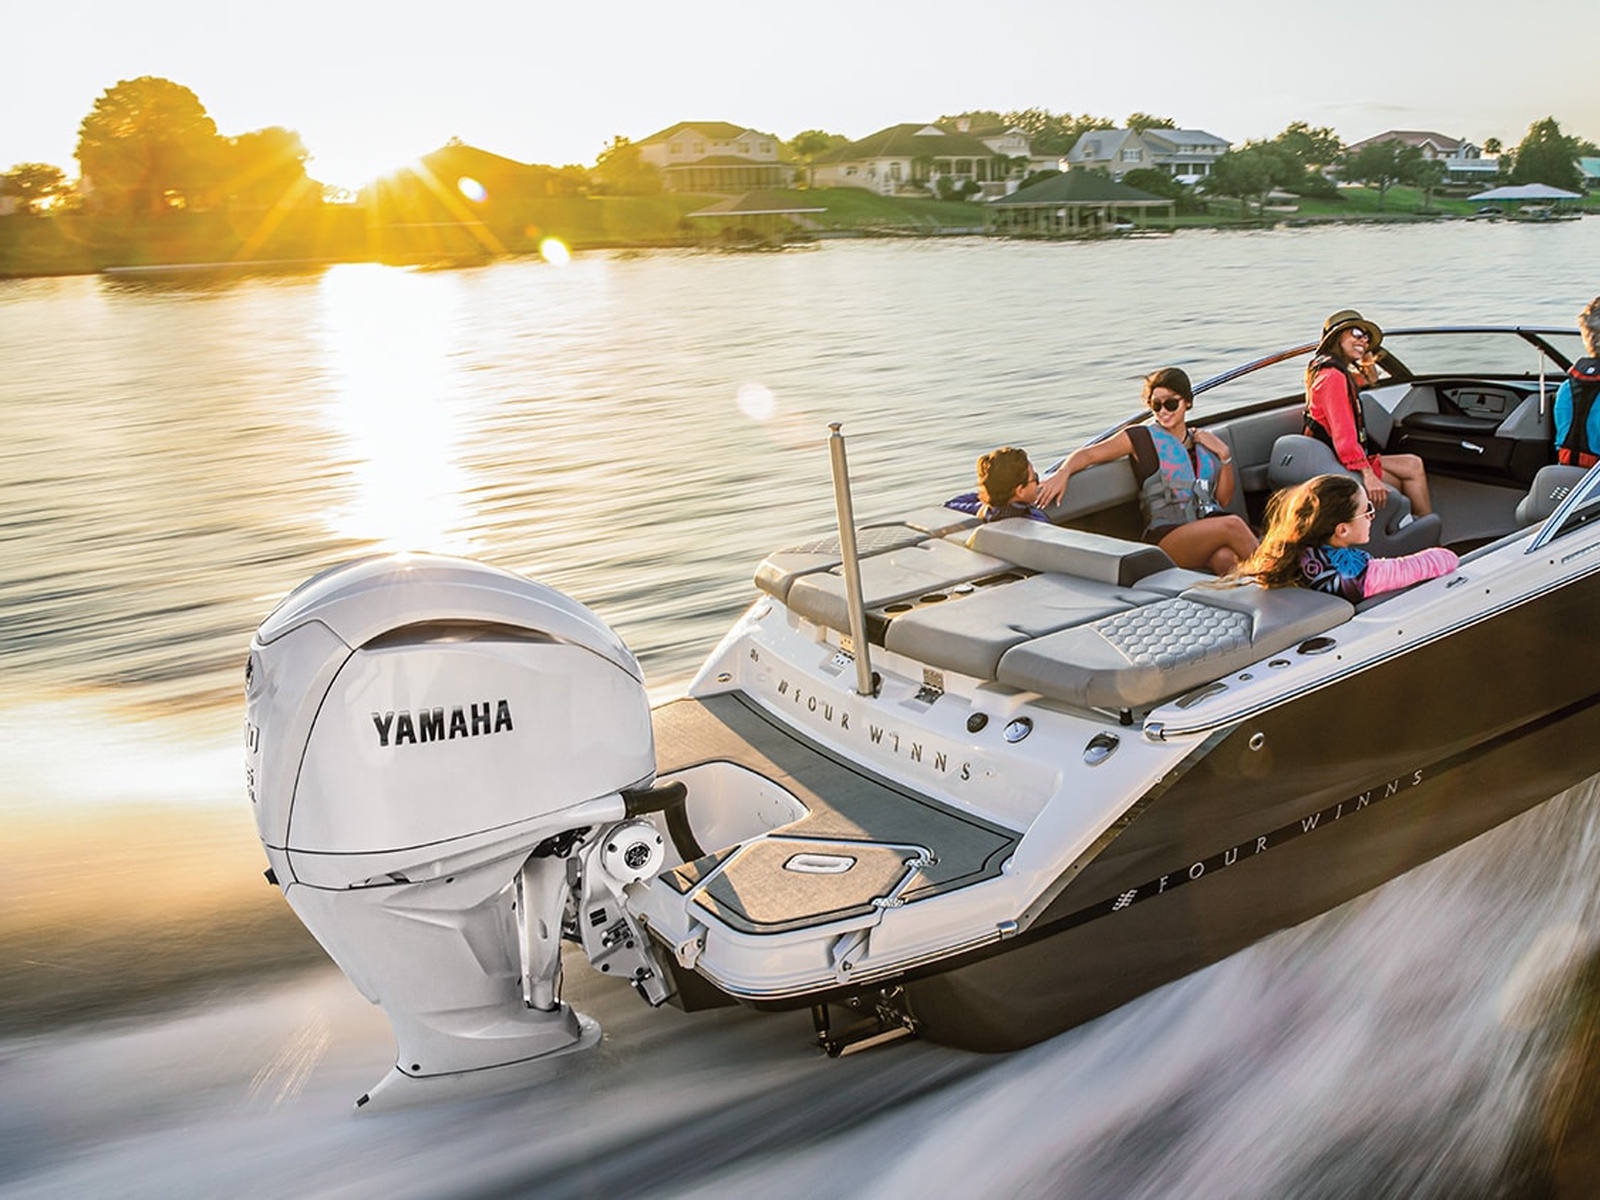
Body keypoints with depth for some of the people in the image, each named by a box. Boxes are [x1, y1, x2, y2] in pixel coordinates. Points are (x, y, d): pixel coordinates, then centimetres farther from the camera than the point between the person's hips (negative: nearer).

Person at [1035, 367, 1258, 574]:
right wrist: (1062, 473, -19)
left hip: (1208, 525, 4)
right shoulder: (1142, 438, 7)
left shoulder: (1204, 441, 20)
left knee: (1226, 558, -34)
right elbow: (1088, 454, 1)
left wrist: (1224, 455, 8)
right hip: (1166, 536, -4)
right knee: (1232, 525, -31)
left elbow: (1224, 498, 21)